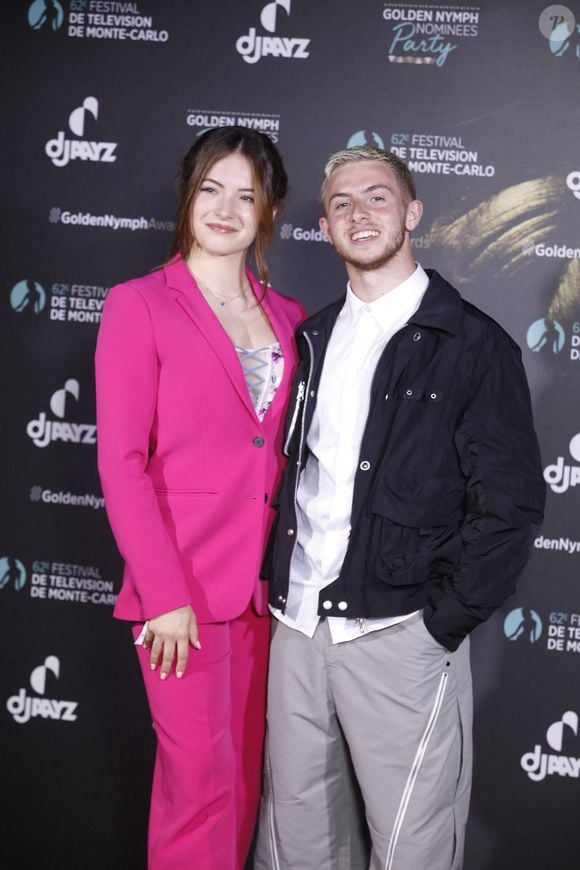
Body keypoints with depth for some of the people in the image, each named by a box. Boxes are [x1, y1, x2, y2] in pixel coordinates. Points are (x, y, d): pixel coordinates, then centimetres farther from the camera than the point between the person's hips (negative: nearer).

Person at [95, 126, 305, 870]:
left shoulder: (288, 320, 10)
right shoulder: (140, 305, -5)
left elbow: (290, 452, 12)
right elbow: (122, 461, -9)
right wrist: (166, 594, -14)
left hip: (265, 582, 5)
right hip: (182, 586, -5)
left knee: (245, 773, 13)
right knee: (201, 781, 1)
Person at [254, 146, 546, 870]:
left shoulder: (472, 344, -5)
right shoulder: (313, 339, 13)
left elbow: (509, 504, -8)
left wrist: (439, 624, -12)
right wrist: (276, 585, 7)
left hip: (400, 634, -5)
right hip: (296, 623, 5)